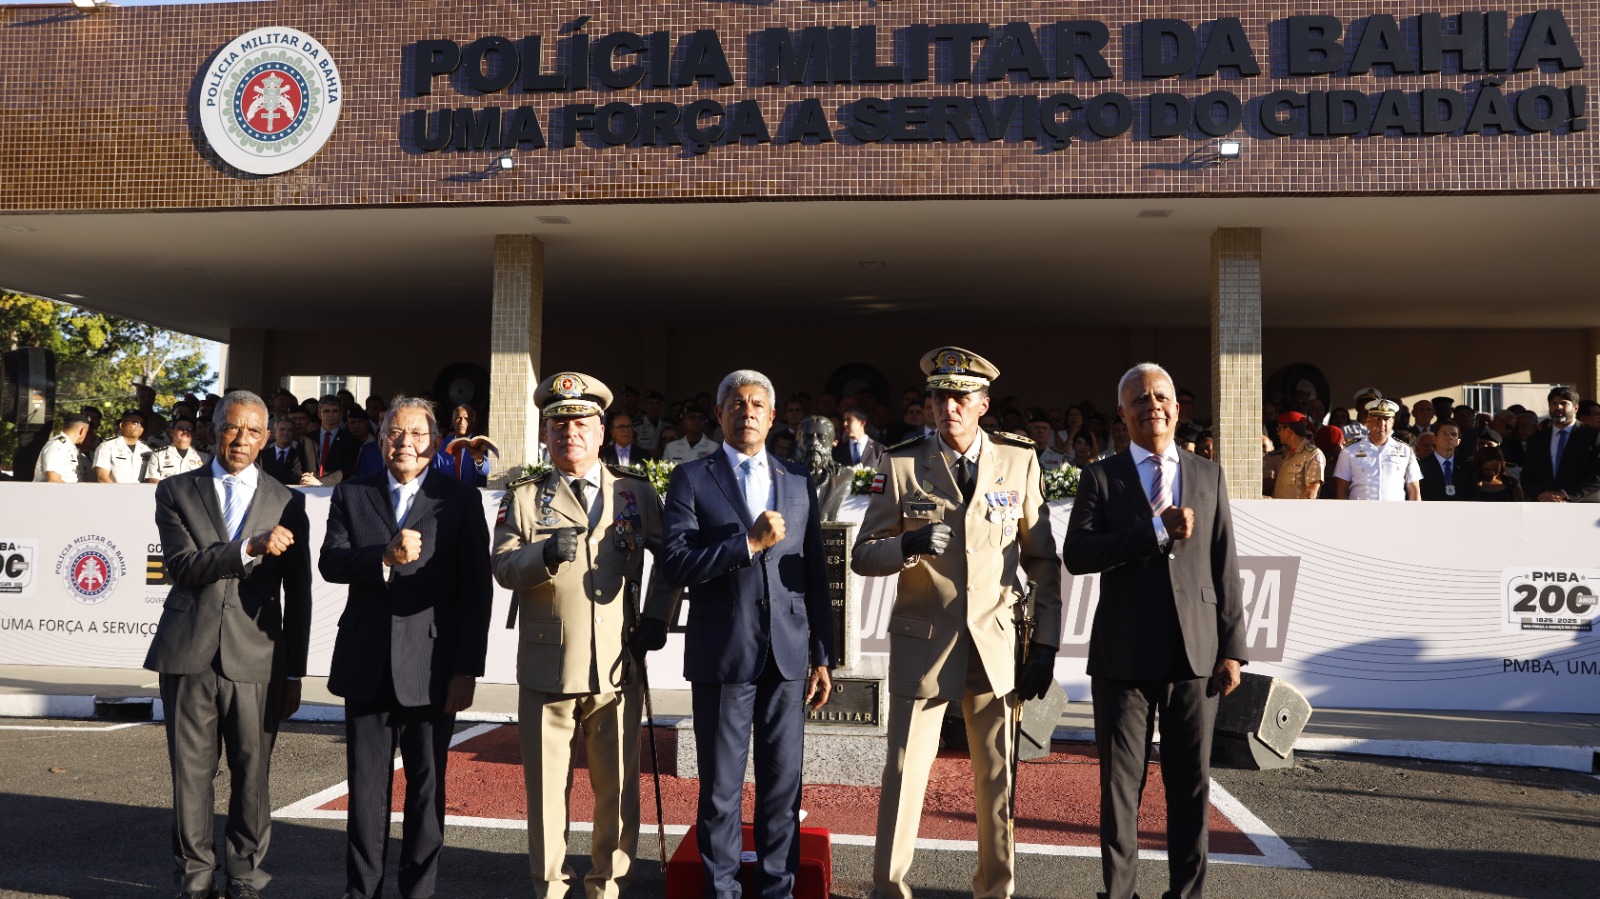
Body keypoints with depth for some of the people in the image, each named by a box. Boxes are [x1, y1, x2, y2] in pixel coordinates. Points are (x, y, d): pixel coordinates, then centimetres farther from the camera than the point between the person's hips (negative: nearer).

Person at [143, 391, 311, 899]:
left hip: (256, 660, 0)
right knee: (191, 772, 5)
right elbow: (182, 567, -7)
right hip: (190, 654, 0)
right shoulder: (176, 492, 8)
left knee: (252, 774, 4)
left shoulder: (286, 503, 8)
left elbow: (297, 596, 8)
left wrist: (294, 673, 6)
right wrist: (250, 549, -19)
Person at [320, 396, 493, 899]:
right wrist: (384, 557, -23)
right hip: (367, 667, 2)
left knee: (427, 788, 7)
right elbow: (330, 562, -5)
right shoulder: (351, 495, 9)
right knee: (365, 786, 11)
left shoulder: (460, 502, 1)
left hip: (432, 669, -2)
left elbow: (476, 591, -3)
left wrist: (467, 669, -8)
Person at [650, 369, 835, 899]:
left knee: (784, 781, 8)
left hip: (788, 654, 3)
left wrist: (823, 655, 8)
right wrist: (749, 543, -15)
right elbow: (675, 564, -10)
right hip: (722, 653, -2)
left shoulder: (798, 482, 11)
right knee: (721, 785, 7)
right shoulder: (692, 479, 1)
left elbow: (816, 576, 10)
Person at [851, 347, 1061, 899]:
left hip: (996, 645, 1)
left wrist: (1045, 644, 2)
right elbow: (863, 557, 1)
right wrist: (908, 545, -20)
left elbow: (1043, 560, 7)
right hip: (922, 645, -1)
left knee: (997, 777, 10)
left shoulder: (1020, 462, 3)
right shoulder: (901, 466, -1)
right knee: (905, 771, 2)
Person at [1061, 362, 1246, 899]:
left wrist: (1232, 648, 2)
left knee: (1191, 784, 9)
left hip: (1196, 653, 2)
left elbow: (1225, 567, 8)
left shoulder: (1209, 476, 10)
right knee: (1121, 783, 7)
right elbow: (1076, 555, -12)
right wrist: (1158, 531, -18)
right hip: (1125, 654, -2)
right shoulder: (1101, 478, 2)